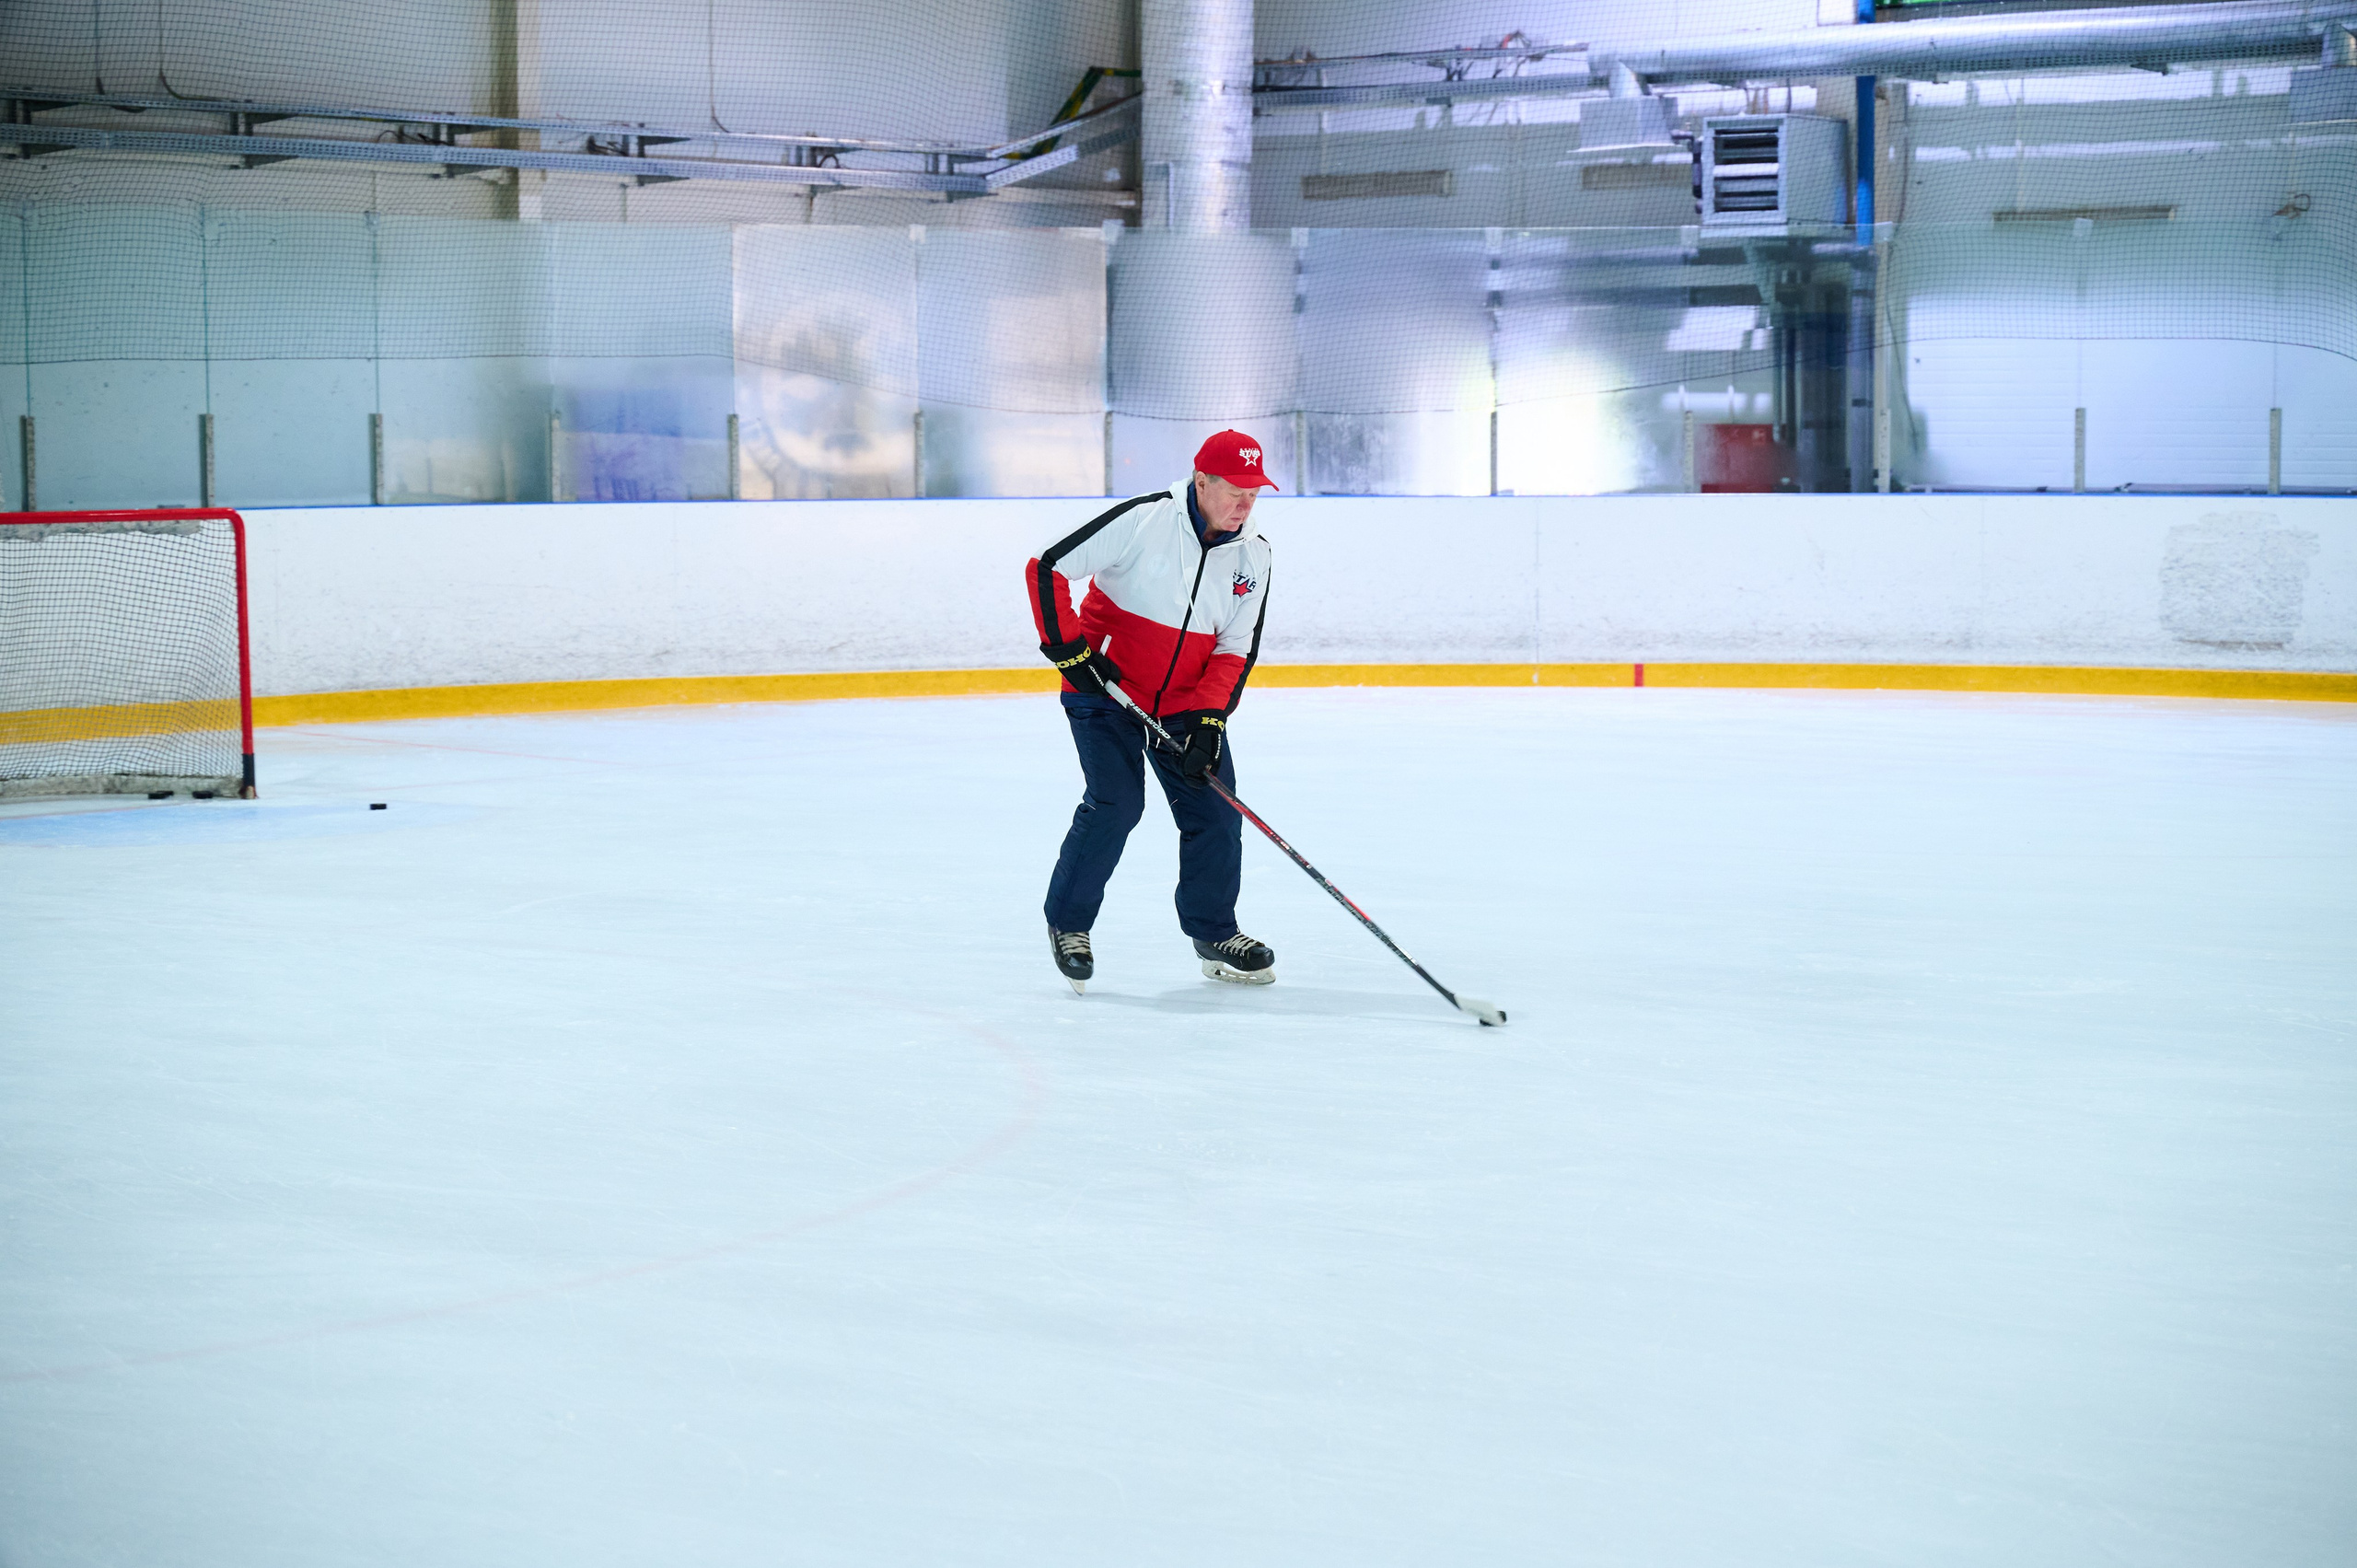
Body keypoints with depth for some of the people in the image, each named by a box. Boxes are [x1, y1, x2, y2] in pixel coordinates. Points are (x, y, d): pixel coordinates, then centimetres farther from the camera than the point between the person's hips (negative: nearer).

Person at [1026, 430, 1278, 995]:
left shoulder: (1253, 556, -3)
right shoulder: (1144, 520, -20)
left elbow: (1235, 650, -1)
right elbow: (1046, 568, -16)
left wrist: (1209, 717, -14)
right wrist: (1068, 647, -18)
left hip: (1187, 701, 5)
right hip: (1106, 688, -5)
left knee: (1214, 810, 1)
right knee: (1115, 804, -16)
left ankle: (1214, 933, 20)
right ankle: (1068, 924, 4)